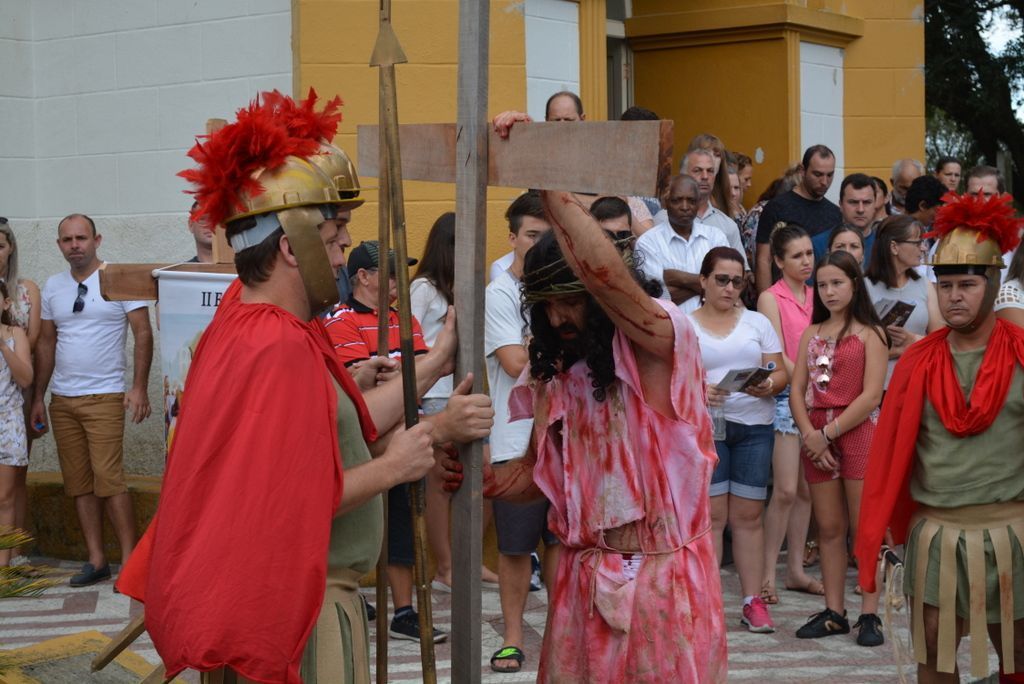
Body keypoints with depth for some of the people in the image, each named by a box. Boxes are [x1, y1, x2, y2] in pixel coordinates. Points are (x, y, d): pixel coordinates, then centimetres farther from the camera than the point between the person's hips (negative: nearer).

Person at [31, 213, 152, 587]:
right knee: (79, 484, 6)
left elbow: (143, 332, -6)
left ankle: (130, 560, -7)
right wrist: (38, 398, 13)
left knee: (108, 479, -13)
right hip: (61, 399, 6)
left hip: (104, 396, -5)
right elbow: (46, 342, 16)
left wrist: (139, 387, -14)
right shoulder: (52, 287, 12)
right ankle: (97, 560, 12)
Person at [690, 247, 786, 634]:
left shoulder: (757, 322, 13)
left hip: (754, 427, 2)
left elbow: (780, 373, 8)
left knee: (749, 515, 2)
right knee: (711, 515, -4)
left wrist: (768, 386, -13)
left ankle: (753, 601, 6)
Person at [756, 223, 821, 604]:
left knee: (807, 490, 7)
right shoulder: (770, 298, -3)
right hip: (786, 397, -5)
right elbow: (778, 357, -9)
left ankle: (796, 570, 15)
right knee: (785, 490, -10)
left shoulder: (816, 297, 13)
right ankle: (768, 573, -2)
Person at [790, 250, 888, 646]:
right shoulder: (811, 335, 14)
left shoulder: (869, 333, -1)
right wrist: (809, 436, -7)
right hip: (816, 438, 5)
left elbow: (871, 396, -9)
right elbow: (797, 390, 8)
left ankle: (870, 615, -2)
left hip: (858, 431, -5)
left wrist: (827, 433, -11)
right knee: (828, 528, 7)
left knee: (864, 528, -5)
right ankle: (834, 613, 12)